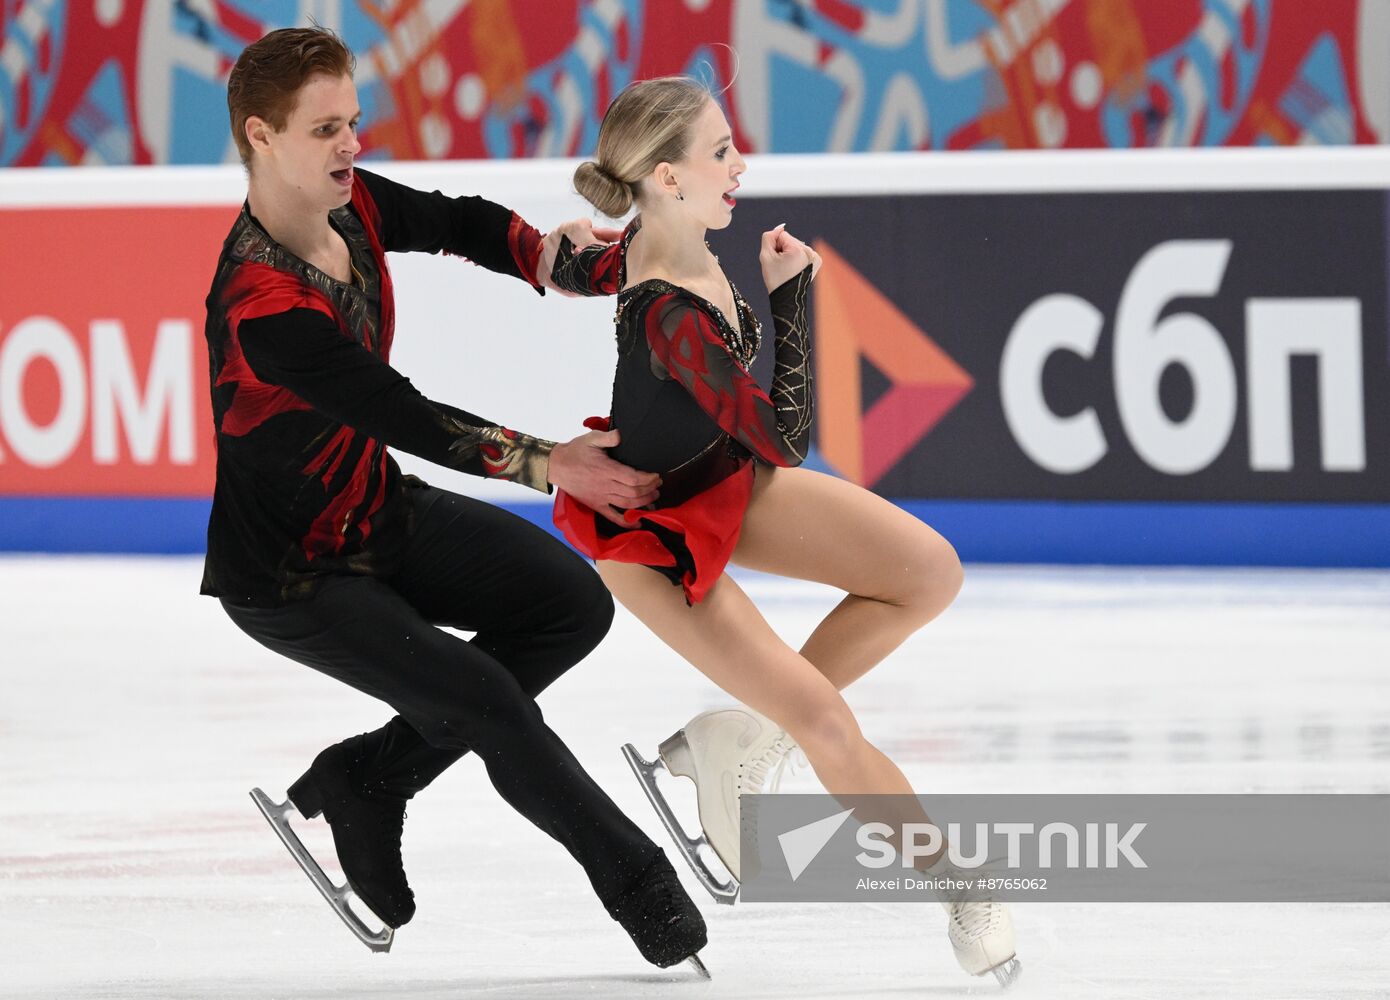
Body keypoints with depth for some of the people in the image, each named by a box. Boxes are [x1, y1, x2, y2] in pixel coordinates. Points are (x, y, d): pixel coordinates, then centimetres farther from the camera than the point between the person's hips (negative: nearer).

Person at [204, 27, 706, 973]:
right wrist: (542, 464, -41)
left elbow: (459, 223, 10)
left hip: (383, 515, 9)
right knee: (484, 698, -15)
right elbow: (406, 418, -36)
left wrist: (545, 258, -9)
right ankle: (635, 878, 6)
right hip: (290, 574, -9)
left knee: (573, 601, -1)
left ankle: (363, 780, 9)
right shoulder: (261, 307, -33)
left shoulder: (351, 203, -7)